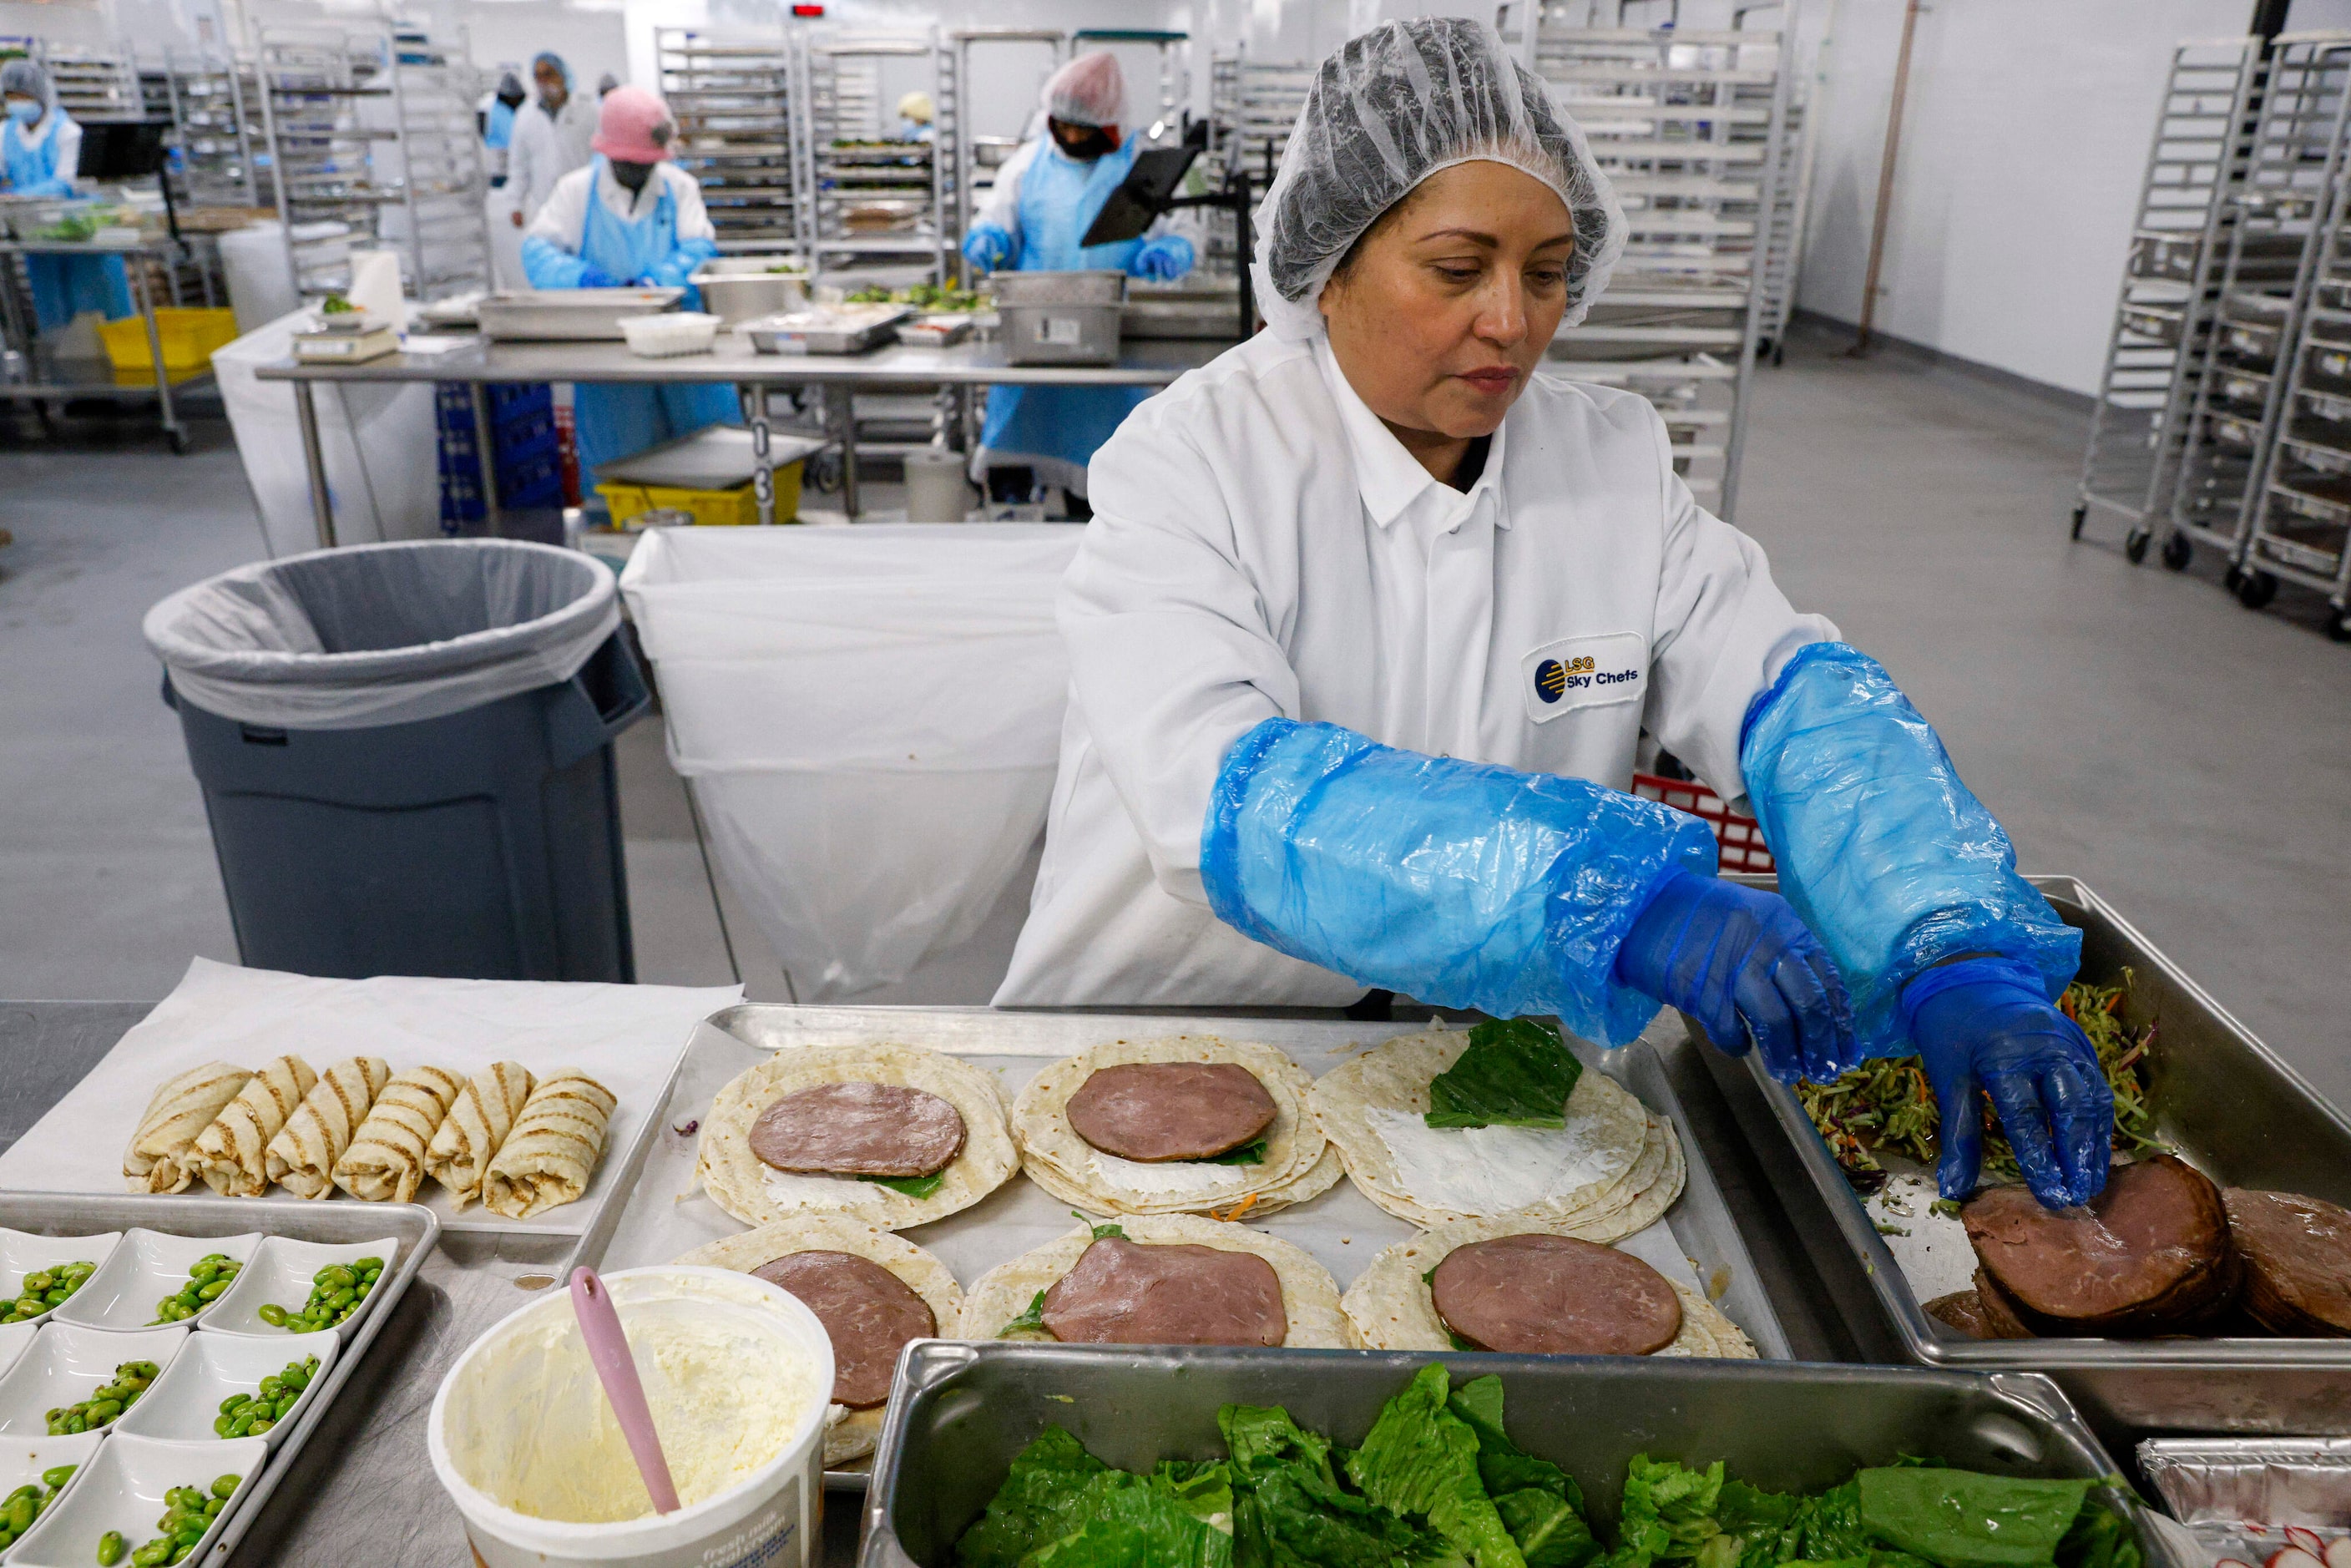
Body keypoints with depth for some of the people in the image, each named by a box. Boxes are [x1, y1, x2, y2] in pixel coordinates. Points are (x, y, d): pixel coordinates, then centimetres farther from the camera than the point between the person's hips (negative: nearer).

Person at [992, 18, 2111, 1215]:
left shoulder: (1613, 460, 1)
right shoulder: (1190, 462, -14)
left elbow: (1796, 695, -3)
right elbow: (1230, 802, -29)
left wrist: (1958, 958, -20)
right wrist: (1624, 903, -38)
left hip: (1471, 1058, 3)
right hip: (1157, 1057, -2)